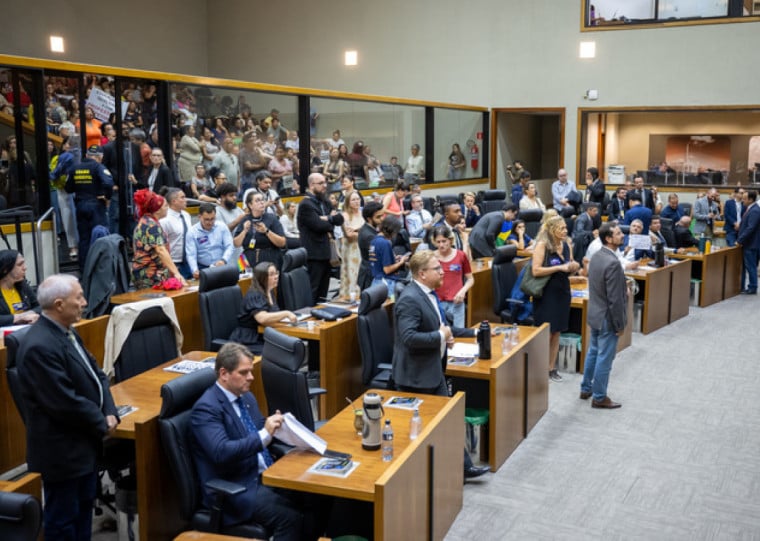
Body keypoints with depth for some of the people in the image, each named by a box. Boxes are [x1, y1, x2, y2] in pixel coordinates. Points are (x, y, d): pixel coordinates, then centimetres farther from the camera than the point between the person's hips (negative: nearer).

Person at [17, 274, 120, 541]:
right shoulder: (39, 346, -27)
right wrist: (102, 424, -14)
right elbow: (66, 403, -28)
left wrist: (110, 412, -6)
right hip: (62, 449, -10)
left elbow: (95, 374, 9)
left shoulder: (66, 331, 5)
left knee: (84, 505, 22)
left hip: (84, 441, 10)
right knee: (62, 517, 7)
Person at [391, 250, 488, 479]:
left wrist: (447, 333, 10)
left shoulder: (429, 293, 8)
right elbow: (409, 337, -32)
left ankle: (462, 466, 27)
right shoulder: (409, 299, -23)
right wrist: (441, 336, -22)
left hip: (433, 370, 10)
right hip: (415, 376, -10)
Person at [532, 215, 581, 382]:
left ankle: (551, 368, 21)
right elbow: (536, 271, -19)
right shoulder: (542, 245, -11)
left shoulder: (566, 245, 7)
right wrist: (559, 267, -21)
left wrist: (573, 268, -4)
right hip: (546, 294, -6)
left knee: (556, 333, 11)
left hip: (562, 292, 6)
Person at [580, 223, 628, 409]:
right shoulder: (612, 263, -25)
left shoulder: (596, 257, 3)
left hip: (594, 314, 9)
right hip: (607, 318, -9)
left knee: (593, 353, 21)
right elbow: (615, 299, -23)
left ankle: (586, 389, 33)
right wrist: (620, 325, -15)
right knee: (604, 358, 4)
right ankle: (599, 398, 15)